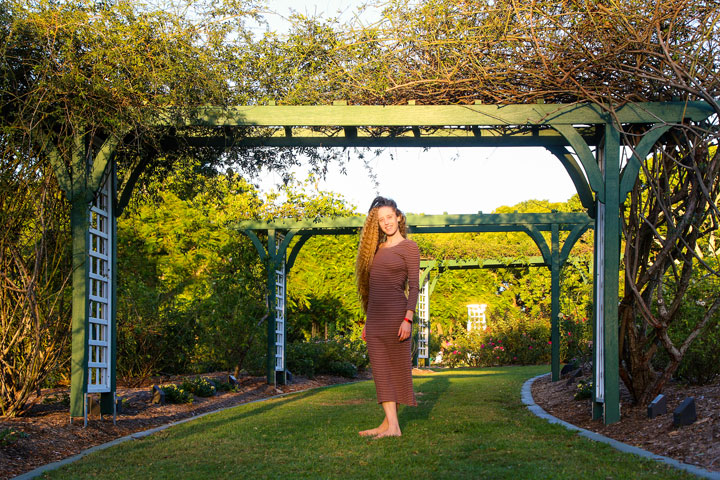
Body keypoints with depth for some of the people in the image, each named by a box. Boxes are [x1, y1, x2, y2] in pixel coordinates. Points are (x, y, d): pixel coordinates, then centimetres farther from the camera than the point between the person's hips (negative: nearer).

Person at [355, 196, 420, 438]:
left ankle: (390, 423, 3)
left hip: (395, 314, -7)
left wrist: (408, 319, -18)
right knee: (381, 370, 3)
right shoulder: (377, 249, 17)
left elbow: (414, 286, -8)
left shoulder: (409, 247, -2)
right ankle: (391, 424, 4)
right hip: (375, 316, 7)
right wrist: (368, 321, 17)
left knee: (397, 367, 0)